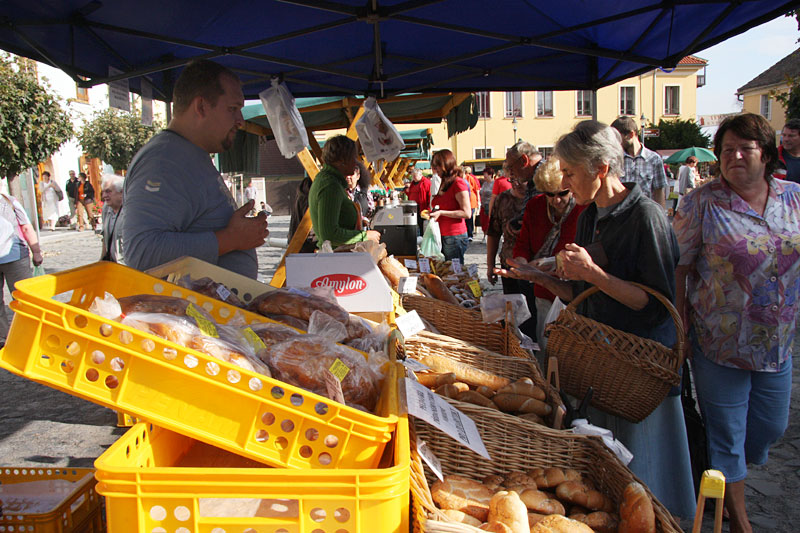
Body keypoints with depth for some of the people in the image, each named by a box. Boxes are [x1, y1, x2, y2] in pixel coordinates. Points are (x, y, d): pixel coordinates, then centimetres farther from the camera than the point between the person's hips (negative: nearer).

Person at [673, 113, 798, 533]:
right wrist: (681, 330, -12)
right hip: (719, 341, -4)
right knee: (726, 432, 8)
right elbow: (679, 269, -9)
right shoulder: (702, 203, -9)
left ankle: (729, 477, 46)